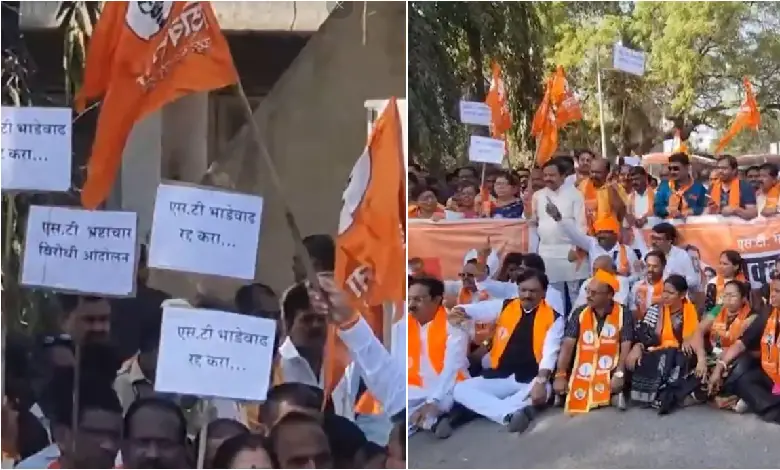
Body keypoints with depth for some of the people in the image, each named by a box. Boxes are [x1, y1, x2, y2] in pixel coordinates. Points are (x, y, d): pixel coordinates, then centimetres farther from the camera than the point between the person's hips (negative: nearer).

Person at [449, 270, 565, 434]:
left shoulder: (554, 318, 0)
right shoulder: (503, 307, 7)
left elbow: (550, 353, -11)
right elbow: (479, 309, -11)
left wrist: (541, 382, -27)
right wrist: (460, 311, -36)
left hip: (531, 379, -3)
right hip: (499, 377, 3)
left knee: (543, 392, -37)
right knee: (460, 390, -18)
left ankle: (484, 408, -30)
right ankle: (512, 413, -36)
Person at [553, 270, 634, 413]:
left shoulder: (623, 314, 1)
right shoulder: (579, 313, 8)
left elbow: (626, 347, -5)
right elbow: (567, 345, 1)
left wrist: (619, 374, -20)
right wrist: (560, 375, -10)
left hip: (609, 377, -2)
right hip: (581, 376, 2)